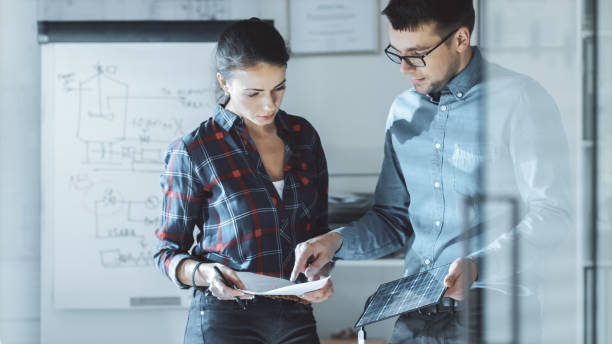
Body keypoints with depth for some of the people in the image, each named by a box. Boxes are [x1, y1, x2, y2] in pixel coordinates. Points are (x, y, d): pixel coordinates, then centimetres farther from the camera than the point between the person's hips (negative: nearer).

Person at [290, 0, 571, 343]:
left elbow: (551, 215, -11)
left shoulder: (519, 100, -6)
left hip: (494, 314, -5)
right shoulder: (403, 111, 14)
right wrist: (337, 240, 0)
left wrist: (478, 265, -24)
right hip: (417, 315, 6)